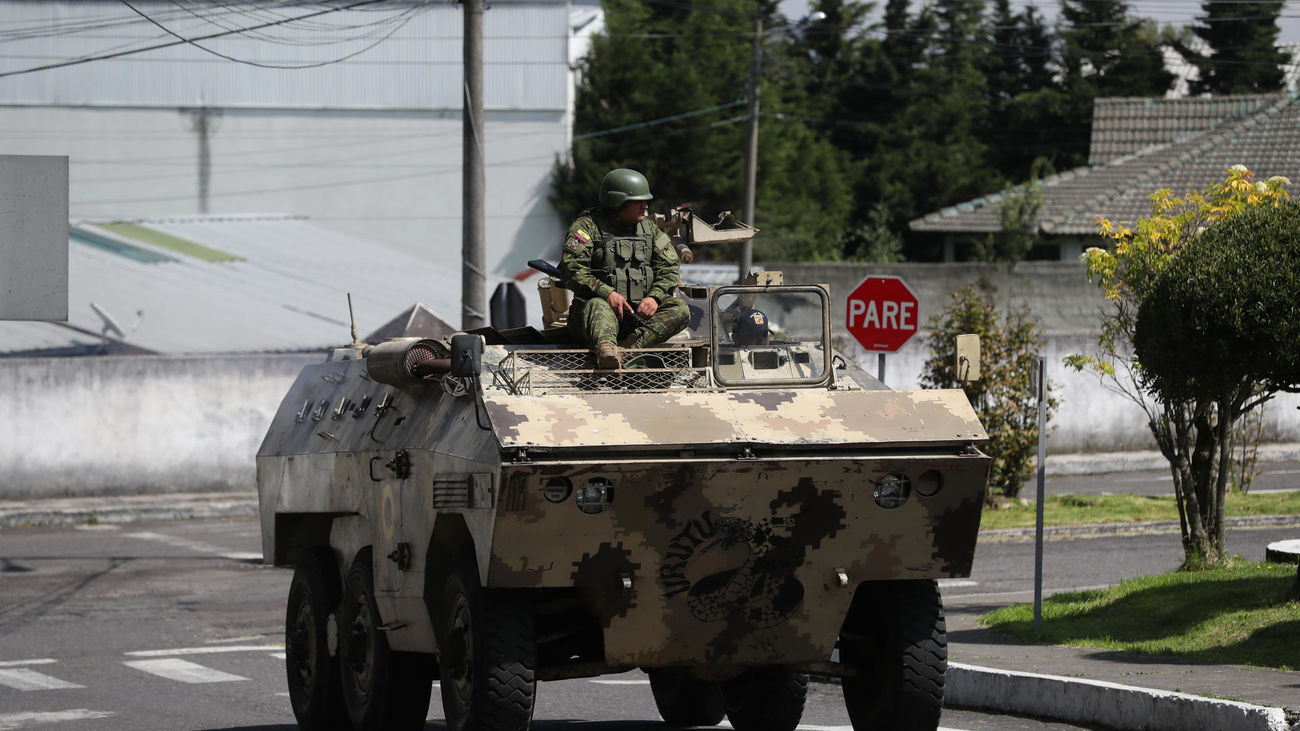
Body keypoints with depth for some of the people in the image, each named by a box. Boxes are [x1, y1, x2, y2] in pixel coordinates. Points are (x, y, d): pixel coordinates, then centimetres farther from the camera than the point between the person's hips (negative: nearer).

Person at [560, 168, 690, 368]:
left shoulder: (649, 230, 16)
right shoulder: (587, 226, -1)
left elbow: (669, 269, 13)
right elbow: (571, 269, -13)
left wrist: (654, 297, -9)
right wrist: (606, 293, -25)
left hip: (640, 313, 5)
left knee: (680, 310, -20)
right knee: (597, 307, -39)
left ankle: (631, 345, -40)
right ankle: (606, 348, -70)